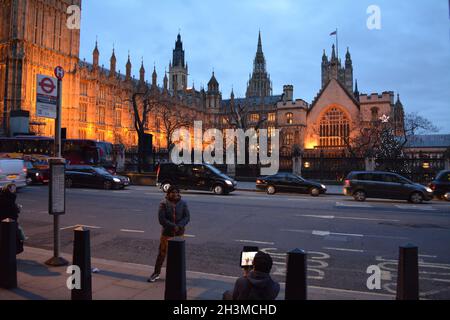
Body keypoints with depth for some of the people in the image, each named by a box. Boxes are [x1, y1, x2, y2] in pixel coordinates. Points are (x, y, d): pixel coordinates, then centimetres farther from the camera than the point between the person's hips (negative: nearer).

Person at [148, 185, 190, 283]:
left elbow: (187, 217, -6)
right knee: (162, 253, 4)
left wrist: (179, 226, -21)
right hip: (167, 233, -2)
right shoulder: (163, 204, -8)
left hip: (179, 233, 2)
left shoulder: (183, 204, -2)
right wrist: (173, 226, -22)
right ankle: (156, 273, 18)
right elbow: (162, 219, -14)